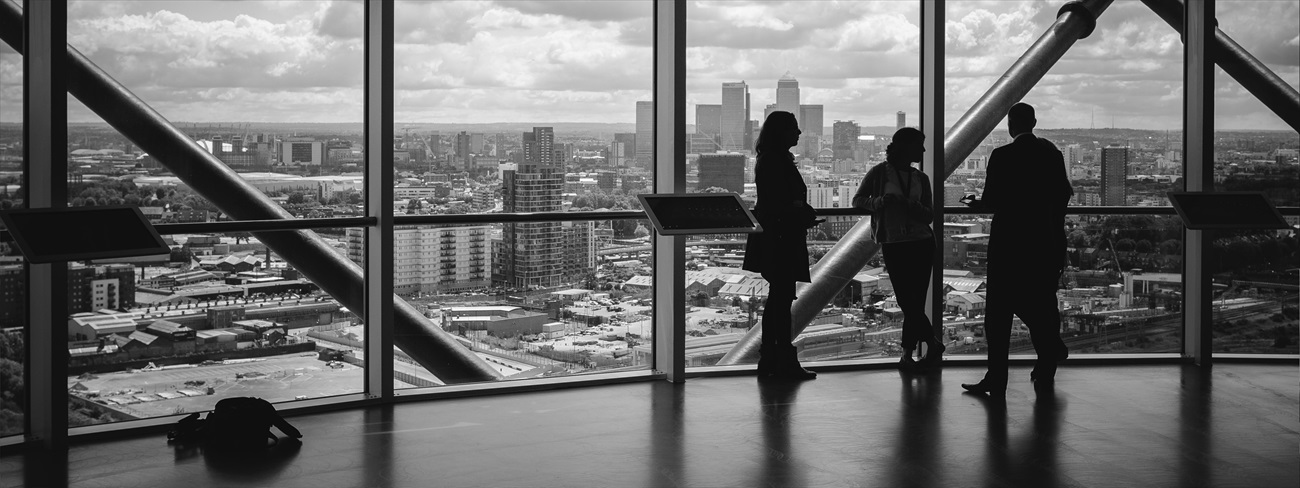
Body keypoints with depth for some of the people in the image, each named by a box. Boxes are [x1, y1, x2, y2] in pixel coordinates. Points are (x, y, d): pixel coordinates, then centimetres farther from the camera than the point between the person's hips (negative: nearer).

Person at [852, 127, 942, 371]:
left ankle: (907, 354, 8)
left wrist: (913, 206, -15)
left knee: (914, 302, -1)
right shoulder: (880, 173, 0)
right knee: (907, 301, -6)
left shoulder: (921, 178, 9)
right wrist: (879, 201, -15)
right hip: (893, 245, -3)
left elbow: (929, 216, 6)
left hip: (921, 243, 3)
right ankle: (933, 344, 8)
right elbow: (858, 199, 4)